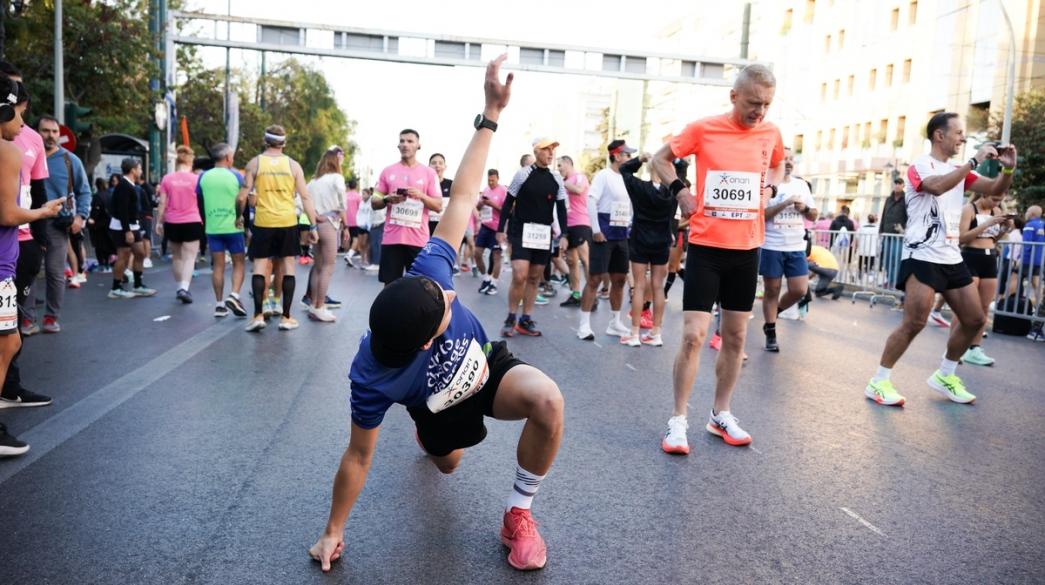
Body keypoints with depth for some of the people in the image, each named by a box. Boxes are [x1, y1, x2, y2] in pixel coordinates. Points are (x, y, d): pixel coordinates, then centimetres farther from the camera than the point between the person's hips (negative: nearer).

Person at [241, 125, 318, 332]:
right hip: (288, 222, 1)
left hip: (263, 222, 0)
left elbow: (243, 195, -1)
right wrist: (313, 226, 5)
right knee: (288, 267, 7)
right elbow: (306, 197, 1)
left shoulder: (254, 163, 1)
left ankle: (258, 315, -1)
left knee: (260, 266, 6)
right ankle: (286, 317, 8)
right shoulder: (293, 165, 3)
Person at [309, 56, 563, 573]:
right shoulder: (374, 378, -40)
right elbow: (358, 458, -25)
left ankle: (518, 514, -7)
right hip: (440, 404, -1)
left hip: (488, 367, 1)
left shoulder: (426, 275, -37)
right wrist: (332, 532, -13)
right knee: (446, 464, 30)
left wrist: (491, 115, -32)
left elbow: (461, 198, -29)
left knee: (548, 402, -32)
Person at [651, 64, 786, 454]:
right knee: (693, 335, -8)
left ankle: (721, 415, 25)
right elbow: (661, 158, 7)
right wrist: (680, 190, -8)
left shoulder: (771, 133, 4)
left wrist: (770, 188, 5)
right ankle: (678, 421, 4)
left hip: (747, 249, 4)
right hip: (706, 246, -4)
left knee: (736, 336, 11)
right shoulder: (703, 129, -7)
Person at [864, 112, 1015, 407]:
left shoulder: (958, 170, 17)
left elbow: (995, 189, 13)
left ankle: (944, 376, 25)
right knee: (914, 323, -14)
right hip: (922, 257, -8)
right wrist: (974, 161, -26)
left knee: (975, 319, 11)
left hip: (951, 257, 9)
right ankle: (878, 382, -6)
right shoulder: (920, 166, -7)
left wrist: (1008, 168, -6)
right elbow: (937, 186, -28)